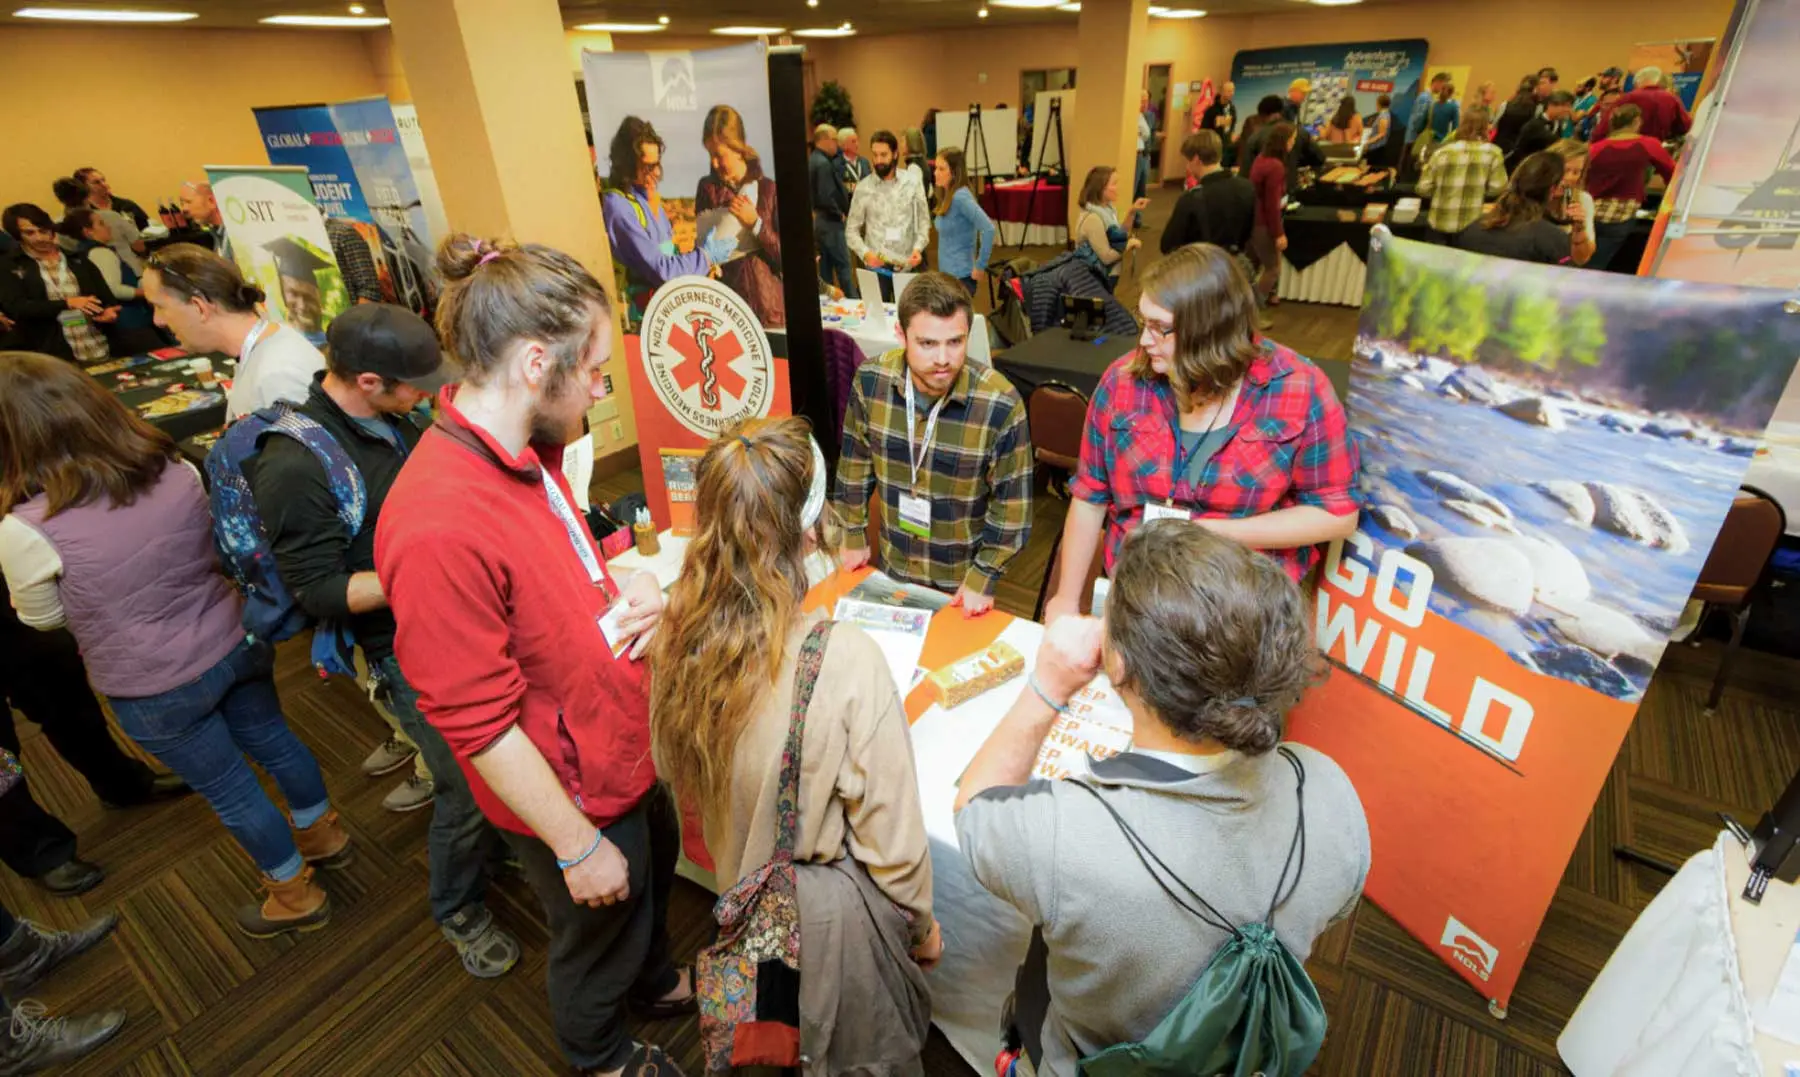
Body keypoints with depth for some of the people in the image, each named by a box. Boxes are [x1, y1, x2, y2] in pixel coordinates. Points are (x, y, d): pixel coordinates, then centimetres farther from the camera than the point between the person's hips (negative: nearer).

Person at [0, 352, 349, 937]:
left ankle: (295, 895, 35)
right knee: (272, 739, 26)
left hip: (154, 690, -4)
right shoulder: (178, 471, -12)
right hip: (236, 644, 4)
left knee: (228, 789, 15)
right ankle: (324, 833, 48)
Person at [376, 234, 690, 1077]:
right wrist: (577, 846, -16)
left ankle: (656, 983, 63)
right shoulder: (439, 526, -34)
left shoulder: (527, 453, -7)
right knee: (599, 930, 22)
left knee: (654, 875, 31)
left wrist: (627, 590, -10)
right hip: (573, 792, -7)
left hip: (626, 742, 8)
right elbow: (479, 724, -26)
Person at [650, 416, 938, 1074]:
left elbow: (676, 774, -1)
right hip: (832, 909, -5)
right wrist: (921, 924, -3)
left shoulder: (675, 640, -18)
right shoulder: (845, 660, -35)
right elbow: (890, 833, -23)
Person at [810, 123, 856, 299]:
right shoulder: (823, 163, -17)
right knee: (844, 265, -4)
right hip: (829, 221, -9)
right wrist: (840, 214, -9)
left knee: (825, 265, 13)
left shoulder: (812, 160, 11)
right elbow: (826, 197, -24)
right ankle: (853, 302, -1)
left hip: (817, 220, 9)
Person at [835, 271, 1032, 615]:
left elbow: (1012, 503, -16)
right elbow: (855, 462, -1)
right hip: (892, 567, 3)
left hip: (961, 578, -3)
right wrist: (854, 536, 4)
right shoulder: (871, 380, -17)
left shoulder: (1000, 403, -26)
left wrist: (983, 576, -13)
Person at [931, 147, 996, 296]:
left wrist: (980, 266, -20)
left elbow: (988, 229, -25)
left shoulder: (960, 197, -17)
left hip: (960, 275, -9)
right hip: (947, 273, 9)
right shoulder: (947, 196, 9)